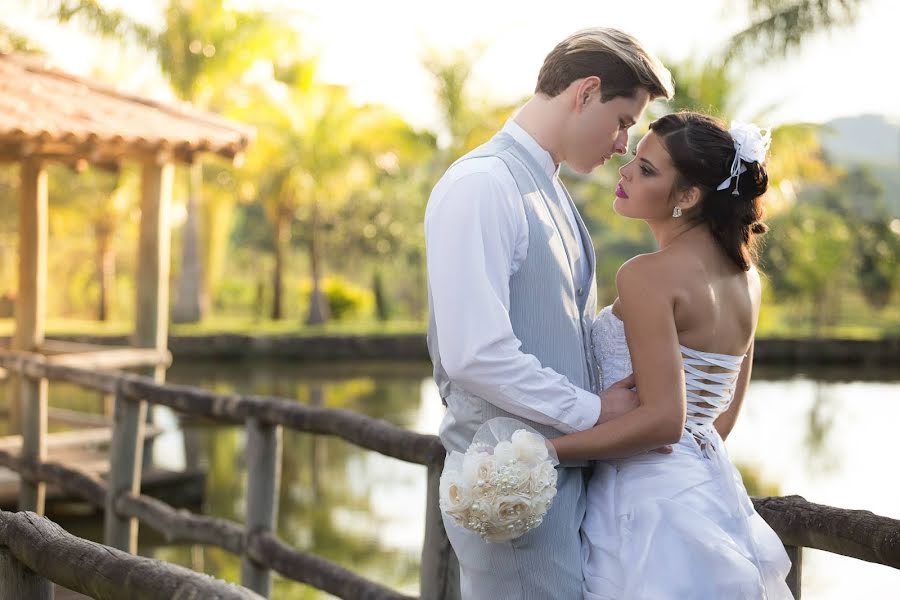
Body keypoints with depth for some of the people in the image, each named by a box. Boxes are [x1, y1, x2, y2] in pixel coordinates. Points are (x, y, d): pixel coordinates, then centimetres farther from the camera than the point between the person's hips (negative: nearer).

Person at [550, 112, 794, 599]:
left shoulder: (647, 276, -18)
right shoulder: (744, 275, 7)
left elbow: (663, 418, -23)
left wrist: (541, 449, -21)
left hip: (650, 499, -8)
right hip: (713, 486, 8)